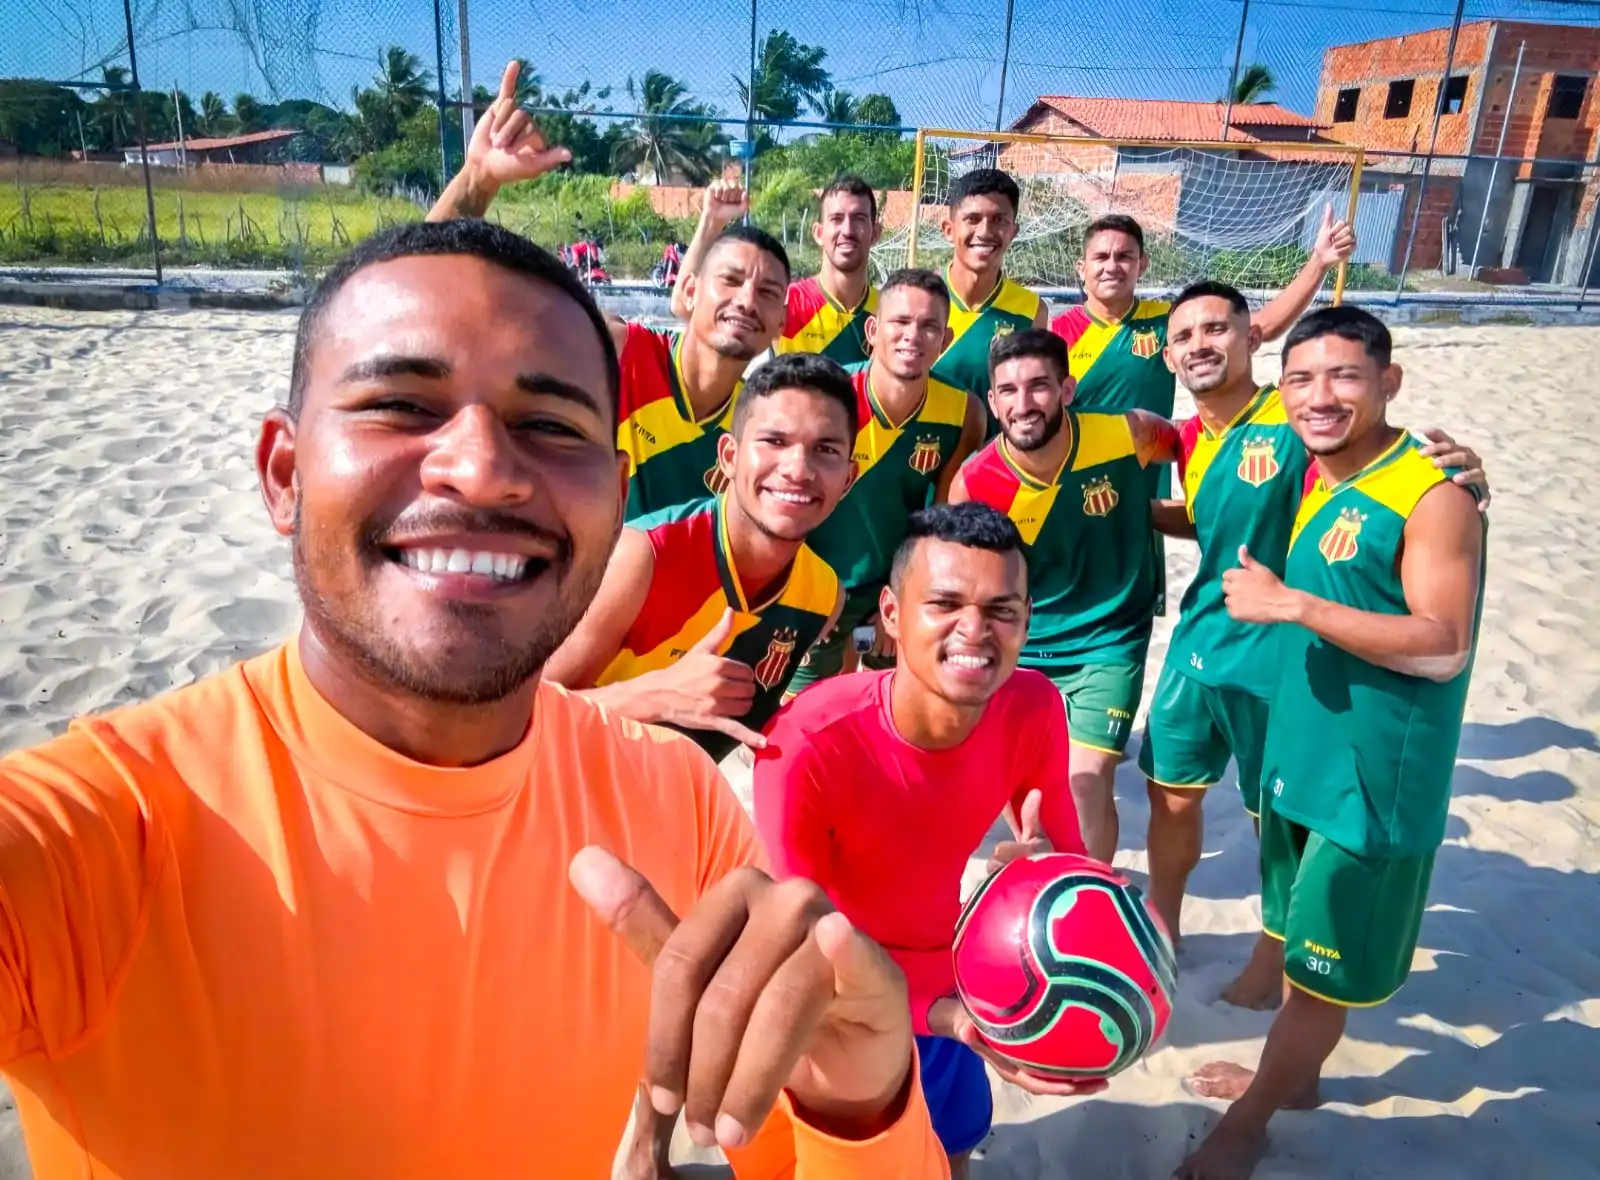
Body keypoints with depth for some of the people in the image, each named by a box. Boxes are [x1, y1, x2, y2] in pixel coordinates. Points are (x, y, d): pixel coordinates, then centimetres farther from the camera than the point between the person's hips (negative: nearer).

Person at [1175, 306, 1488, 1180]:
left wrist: (1293, 605, -28)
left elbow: (1444, 649, -24)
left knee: (1323, 964, 9)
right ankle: (1291, 1074, 44)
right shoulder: (1320, 483, 7)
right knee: (1300, 938, 23)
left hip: (1375, 775, -8)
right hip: (1301, 753, 8)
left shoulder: (1434, 492, -18)